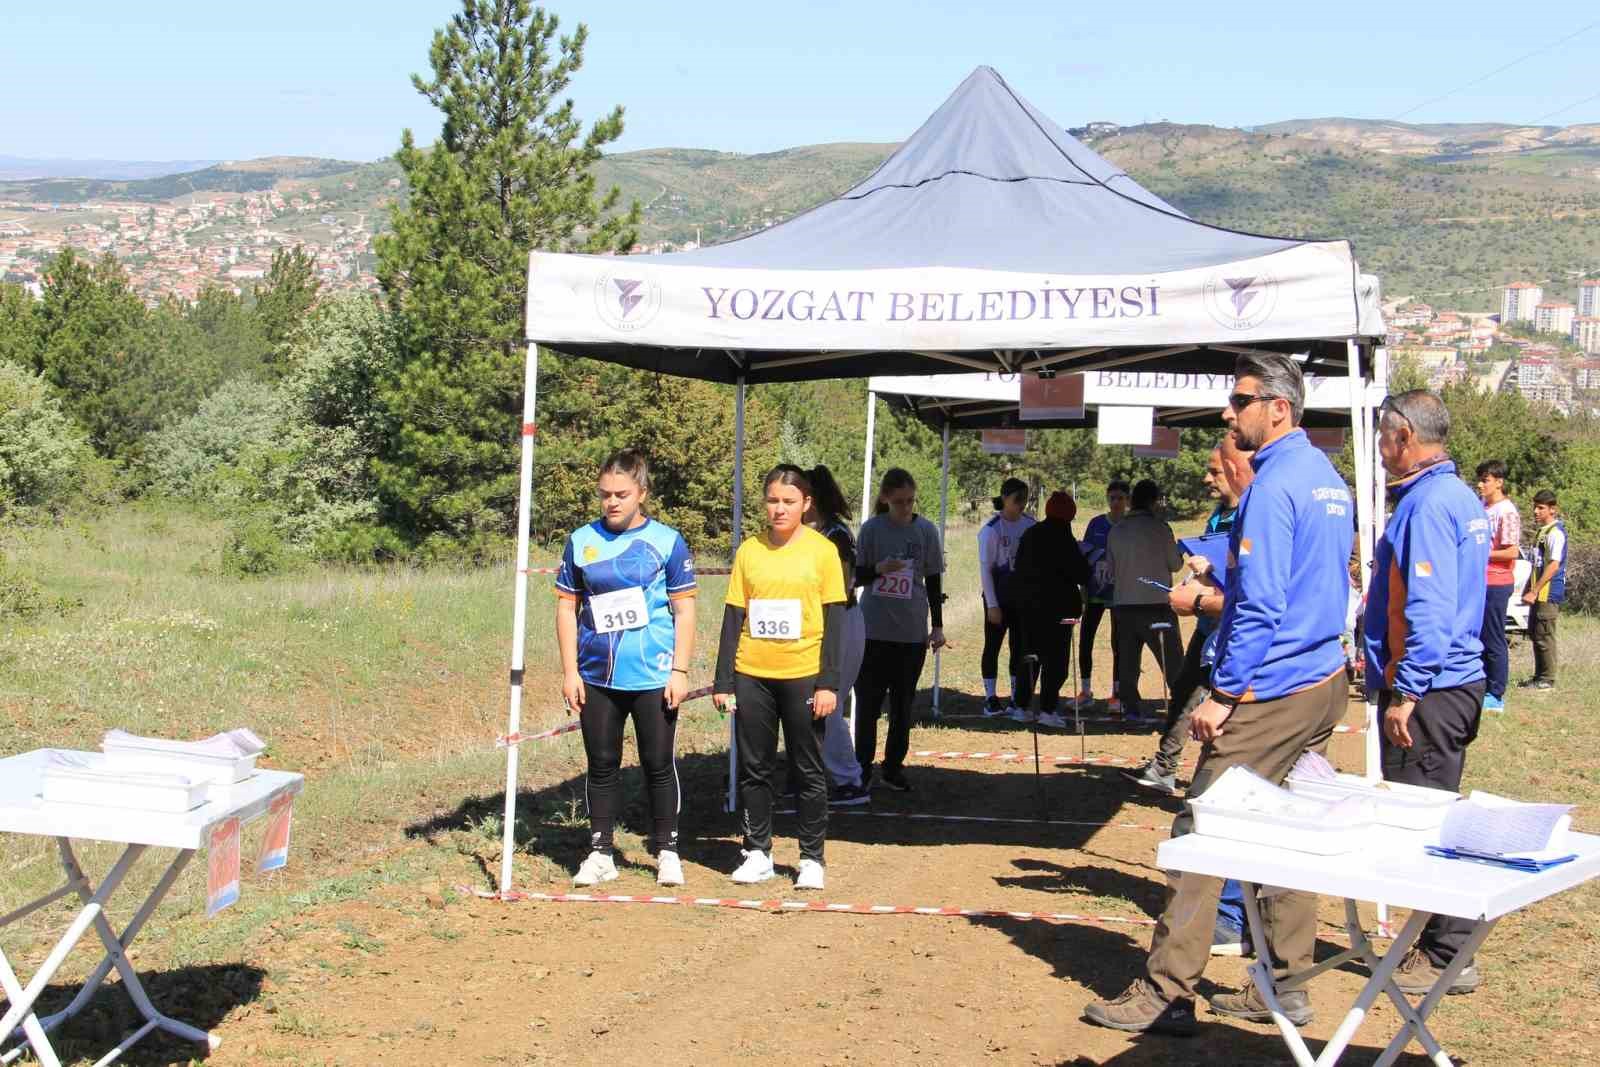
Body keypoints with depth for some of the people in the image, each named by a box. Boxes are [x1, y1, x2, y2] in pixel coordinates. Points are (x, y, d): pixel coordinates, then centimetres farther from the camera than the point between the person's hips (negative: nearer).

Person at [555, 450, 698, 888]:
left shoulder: (666, 541, -2)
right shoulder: (581, 541, 4)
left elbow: (684, 610, 0)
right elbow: (567, 607, 8)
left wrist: (680, 671, -5)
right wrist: (570, 671, 2)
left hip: (653, 677, -2)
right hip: (597, 677, 2)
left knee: (658, 765, 5)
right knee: (602, 766, 9)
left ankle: (666, 851, 18)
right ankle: (600, 854, 18)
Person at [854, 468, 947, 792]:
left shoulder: (926, 530, 1)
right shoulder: (871, 529, -3)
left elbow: (933, 581, 7)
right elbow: (857, 576, 3)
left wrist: (938, 626, 6)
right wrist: (878, 569, -19)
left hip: (912, 631, 1)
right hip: (874, 629, -1)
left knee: (903, 703, 7)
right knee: (869, 701, 1)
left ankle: (893, 768, 16)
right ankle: (862, 768, 10)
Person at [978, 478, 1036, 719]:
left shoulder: (1030, 524, 2)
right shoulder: (992, 529, -11)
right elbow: (985, 568, -11)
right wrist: (992, 605, -13)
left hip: (1024, 593, 4)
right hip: (999, 593, -4)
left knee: (1021, 646, 7)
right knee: (993, 645, 3)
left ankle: (1018, 699, 14)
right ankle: (990, 699, 11)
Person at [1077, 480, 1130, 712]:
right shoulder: (1096, 524, 6)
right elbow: (1084, 557, 8)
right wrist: (1083, 589, 4)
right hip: (1095, 591, 3)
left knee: (1118, 643, 0)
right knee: (1085, 641, 1)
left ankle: (1117, 694, 9)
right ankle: (1086, 692, 12)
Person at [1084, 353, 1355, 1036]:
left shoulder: (1274, 485, -16)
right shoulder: (1328, 478, 14)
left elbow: (1262, 604, -21)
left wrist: (1222, 694, -17)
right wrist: (1217, 578, 23)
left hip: (1271, 694, -10)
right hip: (1325, 681, 10)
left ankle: (1167, 995, -4)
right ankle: (1284, 986, 19)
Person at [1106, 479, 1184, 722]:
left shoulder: (1116, 531, 5)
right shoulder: (1159, 528, -9)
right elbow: (1175, 564, -2)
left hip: (1123, 604, 4)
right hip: (1156, 604, -4)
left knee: (1127, 660, 10)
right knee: (1172, 661, 3)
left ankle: (1131, 707, 9)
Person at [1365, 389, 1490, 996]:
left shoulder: (1427, 503, -17)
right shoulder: (1461, 497, 15)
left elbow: (1429, 609, -23)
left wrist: (1405, 691, -22)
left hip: (1427, 690, -10)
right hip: (1458, 680, 10)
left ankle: (1444, 958, 1)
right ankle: (1445, 944, 22)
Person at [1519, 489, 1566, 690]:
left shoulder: (1555, 532, -13)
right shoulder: (1542, 531, 15)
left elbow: (1553, 566, -19)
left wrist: (1534, 591, -20)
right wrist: (1529, 589, 20)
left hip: (1549, 593, -9)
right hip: (1538, 594, 9)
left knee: (1544, 636, -6)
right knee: (1536, 634, 13)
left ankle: (1547, 679, 0)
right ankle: (1539, 677, 20)